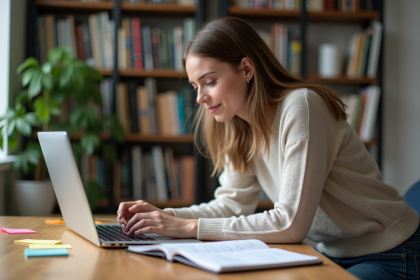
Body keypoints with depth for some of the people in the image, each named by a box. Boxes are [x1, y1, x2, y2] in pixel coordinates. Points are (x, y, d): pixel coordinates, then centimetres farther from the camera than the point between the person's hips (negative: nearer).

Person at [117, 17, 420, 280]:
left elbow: (291, 223, -27)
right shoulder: (240, 126, 0)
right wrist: (167, 215, -11)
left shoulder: (301, 107, -24)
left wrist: (190, 227, -26)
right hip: (328, 251, 6)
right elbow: (233, 202, 4)